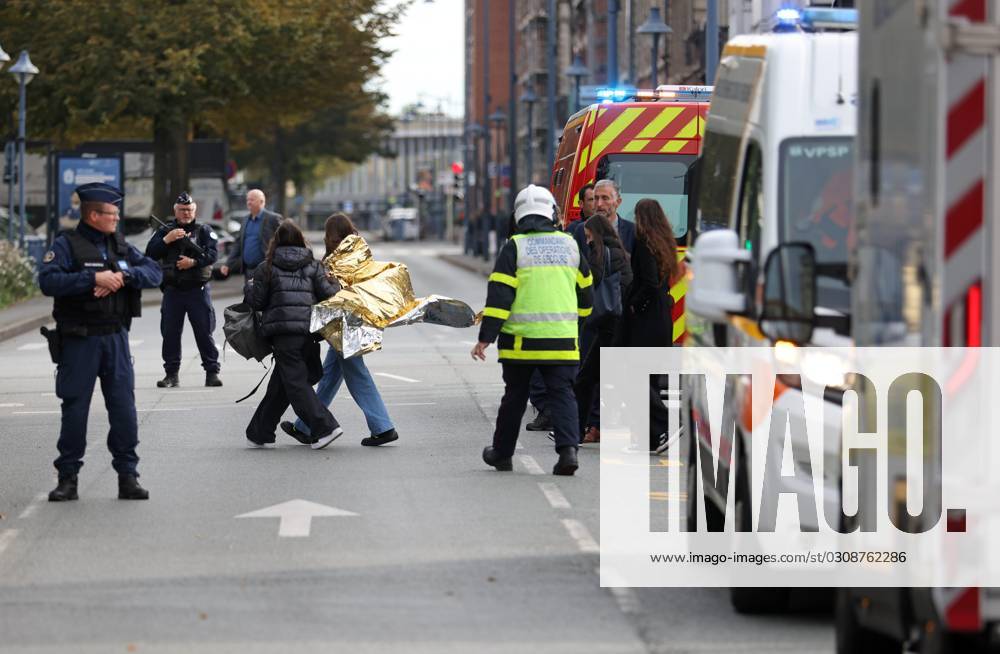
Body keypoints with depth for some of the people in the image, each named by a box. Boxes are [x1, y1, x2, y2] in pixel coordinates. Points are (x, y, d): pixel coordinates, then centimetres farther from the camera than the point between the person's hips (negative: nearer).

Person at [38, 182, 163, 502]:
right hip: (78, 340, -4)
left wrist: (123, 276, -14)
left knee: (124, 407, 0)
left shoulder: (120, 245, 11)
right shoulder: (66, 245, -5)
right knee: (74, 408, 1)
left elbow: (154, 272, 4)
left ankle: (128, 477, 7)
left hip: (115, 338, 4)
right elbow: (48, 281, -20)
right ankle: (68, 478, 10)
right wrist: (93, 278, -24)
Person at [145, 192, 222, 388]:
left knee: (204, 332, -2)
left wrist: (194, 262, -21)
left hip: (198, 290, -2)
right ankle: (171, 374, 10)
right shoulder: (165, 231, 11)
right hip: (173, 291, 2)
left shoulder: (204, 231, 5)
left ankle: (212, 372, 3)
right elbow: (150, 254, 1)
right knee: (170, 333, 3)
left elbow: (213, 253, -8)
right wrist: (167, 239, -12)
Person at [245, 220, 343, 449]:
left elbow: (257, 301, 3)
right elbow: (327, 293, 2)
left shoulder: (267, 268, 2)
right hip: (309, 329, 4)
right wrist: (339, 288, 24)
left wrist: (249, 288, 24)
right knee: (280, 383, 13)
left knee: (295, 382, -2)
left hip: (282, 330, -4)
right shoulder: (312, 266, 9)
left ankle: (325, 427, -15)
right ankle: (260, 433, 17)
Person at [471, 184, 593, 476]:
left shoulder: (515, 248, -4)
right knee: (562, 394, 1)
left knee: (515, 396, 12)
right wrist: (576, 319, 37)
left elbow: (499, 295, -10)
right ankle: (568, 448, -19)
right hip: (561, 340, 2)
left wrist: (486, 338, -9)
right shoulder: (569, 245, 8)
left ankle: (502, 453, 24)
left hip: (521, 340, -2)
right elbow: (584, 290, 19)